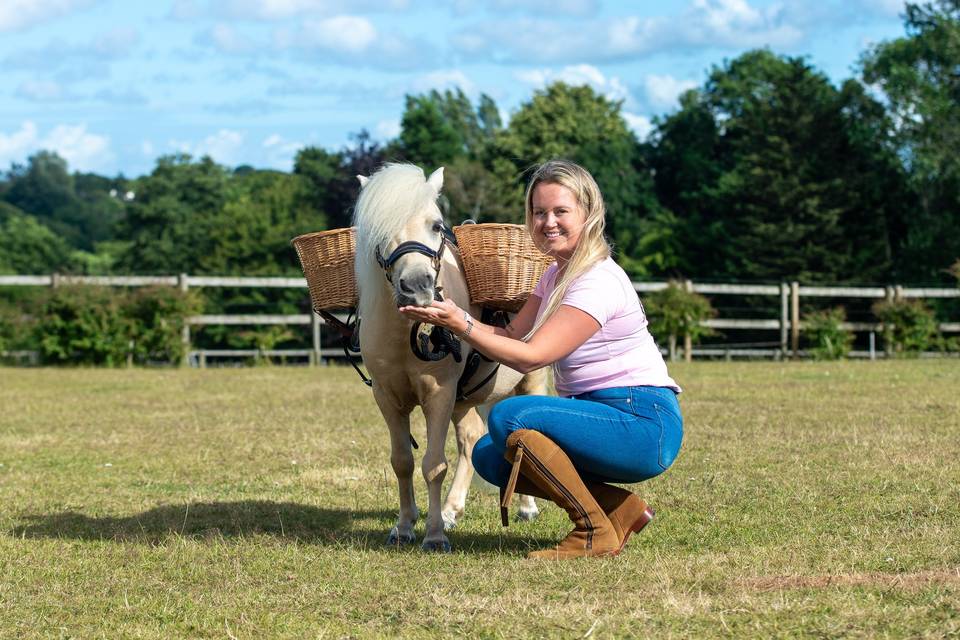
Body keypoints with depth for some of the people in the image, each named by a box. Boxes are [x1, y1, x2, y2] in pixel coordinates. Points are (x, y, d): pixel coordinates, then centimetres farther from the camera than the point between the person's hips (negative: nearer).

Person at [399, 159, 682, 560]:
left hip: (643, 425, -10)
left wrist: (461, 325, -26)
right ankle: (621, 510, 7)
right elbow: (512, 336, 8)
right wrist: (449, 315, -1)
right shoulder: (555, 276, 13)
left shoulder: (599, 282, -18)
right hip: (601, 416, 10)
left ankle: (595, 533, -14)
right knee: (489, 456, 5)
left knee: (509, 417, -26)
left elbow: (531, 356, -23)